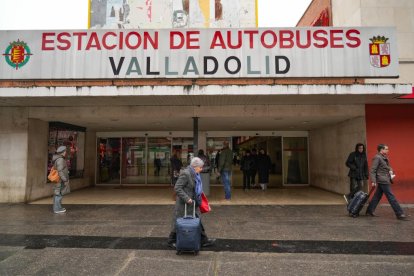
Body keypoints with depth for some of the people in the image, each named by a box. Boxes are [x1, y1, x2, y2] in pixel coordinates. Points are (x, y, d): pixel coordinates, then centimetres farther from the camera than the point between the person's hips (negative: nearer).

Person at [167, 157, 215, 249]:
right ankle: (171, 241, 22)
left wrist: (199, 200, 18)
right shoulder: (185, 174, -22)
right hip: (184, 203, -9)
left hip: (193, 203, 9)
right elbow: (177, 188, -24)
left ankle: (204, 240, 21)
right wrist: (186, 198, -26)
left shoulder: (195, 174, 7)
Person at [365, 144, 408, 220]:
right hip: (382, 180, -10)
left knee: (377, 196, 11)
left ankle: (369, 211, 17)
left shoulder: (384, 158, 16)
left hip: (385, 180, 10)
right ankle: (400, 214, 0)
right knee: (391, 197, -5)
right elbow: (372, 170, -16)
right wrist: (373, 181, -21)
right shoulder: (377, 158, -12)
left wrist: (390, 171, 6)